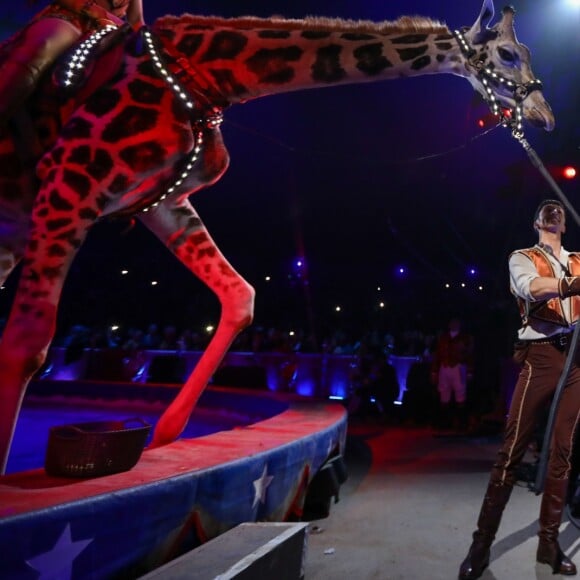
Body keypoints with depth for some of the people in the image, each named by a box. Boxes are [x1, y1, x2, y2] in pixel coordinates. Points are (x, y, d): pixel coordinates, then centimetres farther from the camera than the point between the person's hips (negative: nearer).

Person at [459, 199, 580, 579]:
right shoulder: (523, 258, 9)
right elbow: (532, 288, -14)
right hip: (541, 355, -4)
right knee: (513, 450, -6)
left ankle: (549, 541, 16)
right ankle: (482, 542, 0)